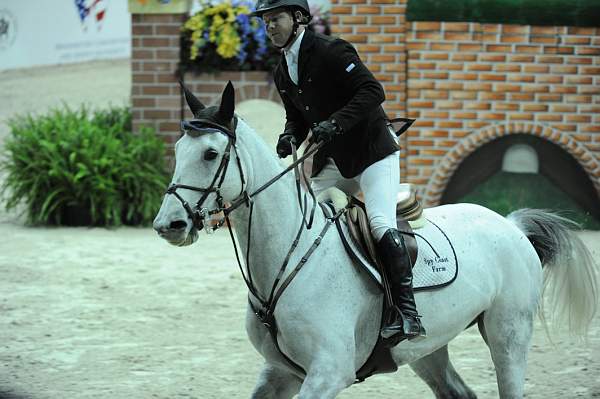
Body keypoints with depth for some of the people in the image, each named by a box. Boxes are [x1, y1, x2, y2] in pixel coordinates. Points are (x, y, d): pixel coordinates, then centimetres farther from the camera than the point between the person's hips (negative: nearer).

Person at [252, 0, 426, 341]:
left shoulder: (331, 51, -16)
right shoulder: (283, 73, 9)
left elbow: (372, 91, -22)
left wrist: (335, 123, -32)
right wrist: (291, 136, -5)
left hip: (373, 150, -9)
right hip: (333, 160, 9)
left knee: (381, 223, -22)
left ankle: (407, 310, -25)